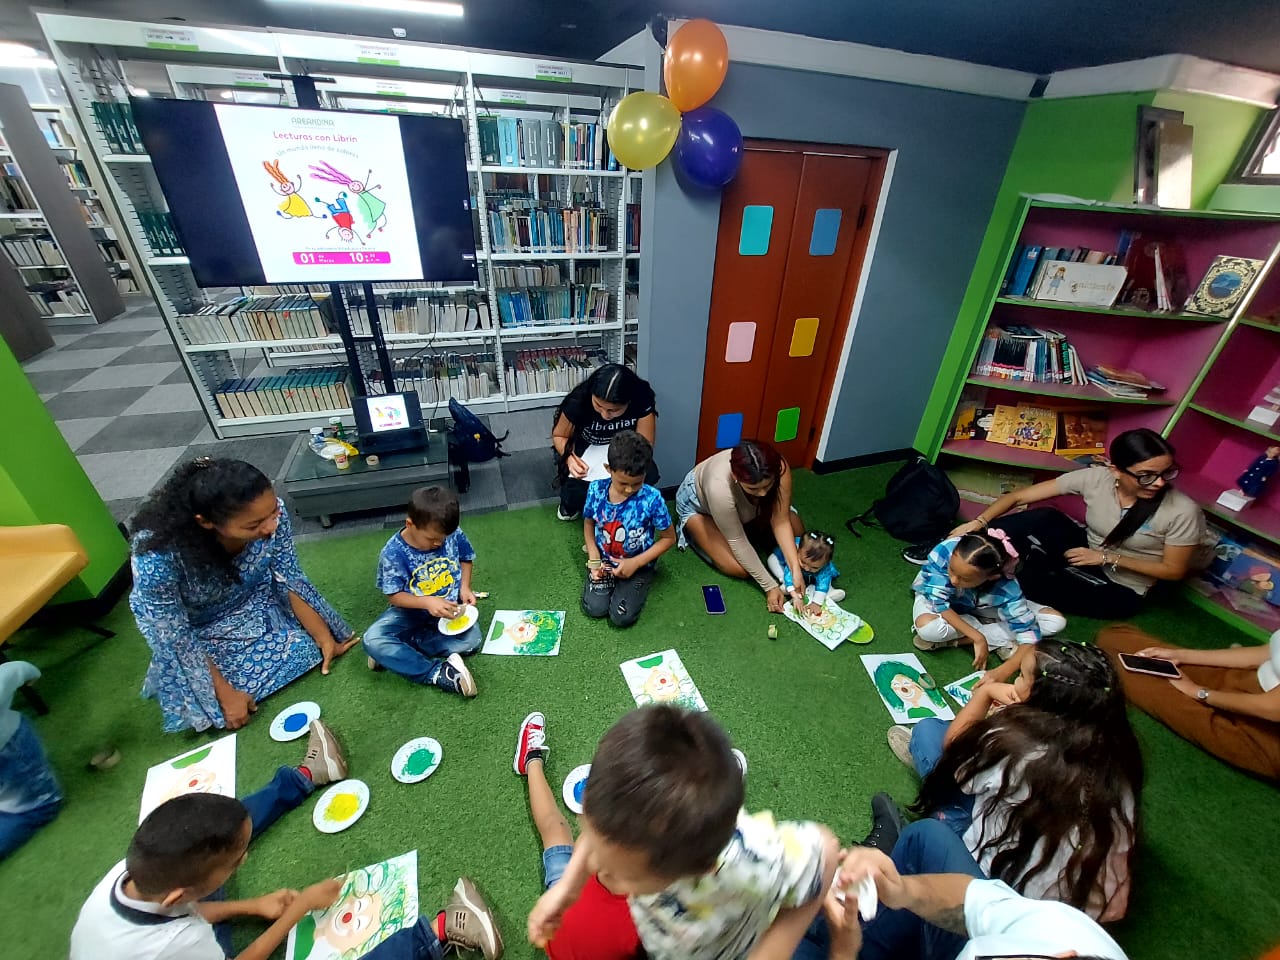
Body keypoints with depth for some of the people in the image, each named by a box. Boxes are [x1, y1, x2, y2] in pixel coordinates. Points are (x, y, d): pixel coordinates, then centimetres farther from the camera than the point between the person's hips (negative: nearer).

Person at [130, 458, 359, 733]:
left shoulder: (271, 514, -31)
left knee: (308, 647, -6)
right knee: (225, 709, -9)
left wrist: (325, 638, -13)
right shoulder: (157, 555, -39)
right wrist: (226, 694, -19)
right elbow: (173, 635, -25)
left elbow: (291, 581, -15)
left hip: (254, 601, 3)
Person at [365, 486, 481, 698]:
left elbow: (466, 558, 5)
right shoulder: (393, 553, -21)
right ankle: (437, 674, -25)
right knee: (372, 640, -26)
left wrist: (465, 587, -12)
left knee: (471, 640, -24)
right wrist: (427, 602, -31)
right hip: (410, 611, -1)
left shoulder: (454, 534, -15)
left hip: (449, 608, 2)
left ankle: (395, 651, -11)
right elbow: (394, 596, -14)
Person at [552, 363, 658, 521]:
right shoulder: (577, 401, -30)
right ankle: (570, 505, 10)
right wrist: (570, 458, -34)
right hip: (584, 448, -1)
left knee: (649, 475, -25)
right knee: (574, 487, -29)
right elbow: (559, 436, -13)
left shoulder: (642, 401, -29)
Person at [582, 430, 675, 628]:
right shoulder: (596, 489, -16)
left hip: (638, 565, -2)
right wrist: (594, 558, -10)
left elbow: (669, 538, -12)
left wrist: (635, 563, -19)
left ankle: (634, 584, 16)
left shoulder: (652, 499, -24)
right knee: (595, 609, -12)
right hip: (604, 560, 3)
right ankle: (612, 581, 18)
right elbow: (588, 523, 3)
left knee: (621, 617, -14)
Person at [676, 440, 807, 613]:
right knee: (739, 570, -17)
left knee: (797, 532, -2)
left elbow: (781, 521, -23)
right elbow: (737, 541, -31)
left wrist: (796, 569, -31)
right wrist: (770, 586, -26)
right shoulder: (719, 487, -44)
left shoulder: (778, 468, -34)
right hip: (698, 503, -4)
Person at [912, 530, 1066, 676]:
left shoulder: (1005, 586, -33)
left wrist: (1003, 671, -42)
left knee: (1056, 622, -12)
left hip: (978, 608, 2)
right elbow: (938, 601, -32)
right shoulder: (945, 550, -39)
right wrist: (978, 638, -35)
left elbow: (1029, 631, -28)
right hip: (934, 597, -2)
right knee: (928, 628, -38)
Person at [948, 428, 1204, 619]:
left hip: (1120, 591, -2)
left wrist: (1109, 558, -22)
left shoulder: (1183, 512, -22)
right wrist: (979, 522, -33)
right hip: (1087, 554, 3)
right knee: (1042, 519, -31)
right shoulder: (1095, 478, -18)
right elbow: (1019, 497, -18)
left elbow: (1174, 570, -10)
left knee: (1030, 577, -33)